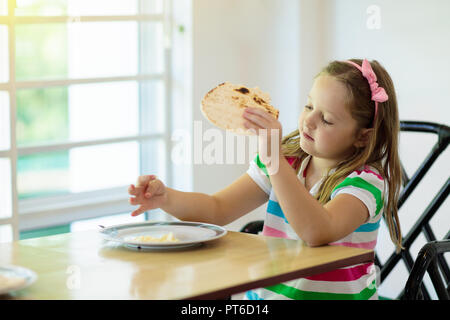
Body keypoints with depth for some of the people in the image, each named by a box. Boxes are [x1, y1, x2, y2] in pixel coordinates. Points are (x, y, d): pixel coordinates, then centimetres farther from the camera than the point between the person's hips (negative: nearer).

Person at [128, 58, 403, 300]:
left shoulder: (366, 181, -12)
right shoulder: (288, 158, 6)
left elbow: (316, 233, -31)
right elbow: (218, 209, 4)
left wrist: (274, 161, -35)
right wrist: (165, 198, -13)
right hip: (263, 294, 4)